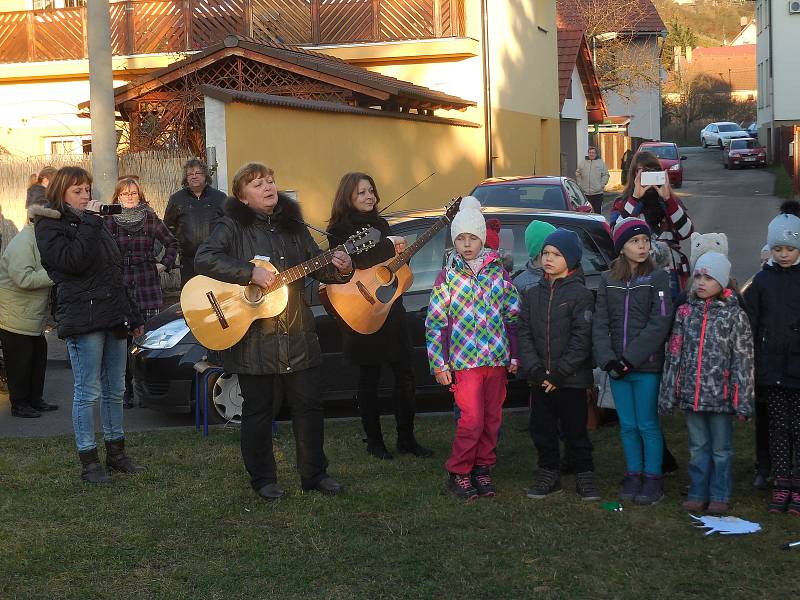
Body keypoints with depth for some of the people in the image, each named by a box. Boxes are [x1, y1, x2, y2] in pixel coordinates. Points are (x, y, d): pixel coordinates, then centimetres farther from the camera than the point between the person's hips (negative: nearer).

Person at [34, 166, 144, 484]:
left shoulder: (94, 223, 21)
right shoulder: (50, 225, -2)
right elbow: (72, 261, -20)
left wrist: (133, 316, 22)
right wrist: (90, 223, -17)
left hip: (114, 319, 7)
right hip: (82, 319, -7)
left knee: (115, 389, 11)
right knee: (88, 392, -5)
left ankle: (116, 452, 21)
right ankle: (88, 461, 3)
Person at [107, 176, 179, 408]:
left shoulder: (151, 220, 9)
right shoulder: (109, 222, 5)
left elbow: (172, 243, 19)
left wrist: (164, 264, 9)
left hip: (147, 286, 1)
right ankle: (126, 391, 3)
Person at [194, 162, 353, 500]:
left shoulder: (293, 225, 10)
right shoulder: (233, 227, -5)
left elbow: (318, 268, 13)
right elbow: (204, 259, -19)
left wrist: (341, 270, -8)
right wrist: (251, 273, -24)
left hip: (297, 336, 4)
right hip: (252, 337, -4)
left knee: (309, 405, 9)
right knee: (258, 409, 6)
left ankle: (314, 473, 23)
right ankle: (262, 479, 20)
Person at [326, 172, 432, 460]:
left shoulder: (380, 224, 13)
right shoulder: (340, 229, -7)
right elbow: (359, 258, -25)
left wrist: (399, 251, -2)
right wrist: (390, 245, -15)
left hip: (391, 309, 6)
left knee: (405, 376, 6)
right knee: (369, 379, 3)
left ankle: (406, 438, 16)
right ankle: (374, 441, 15)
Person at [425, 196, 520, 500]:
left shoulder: (498, 272, 5)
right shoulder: (447, 277, -1)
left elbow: (513, 315, 10)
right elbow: (435, 323, -2)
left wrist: (514, 355, 7)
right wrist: (439, 364, -6)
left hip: (497, 359, 3)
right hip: (465, 360, -3)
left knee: (492, 418, 9)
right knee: (472, 419, -9)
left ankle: (482, 468, 23)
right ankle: (458, 472, 6)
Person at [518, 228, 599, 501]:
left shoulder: (580, 294, -6)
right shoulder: (532, 294, 9)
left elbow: (581, 338, -11)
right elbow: (524, 333, 3)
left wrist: (559, 373, -15)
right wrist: (535, 370, -10)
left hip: (571, 379, -4)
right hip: (539, 380, 4)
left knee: (575, 430, 3)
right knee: (542, 430, 11)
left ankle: (585, 477, 16)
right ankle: (549, 474, 24)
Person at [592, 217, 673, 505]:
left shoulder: (658, 278, -3)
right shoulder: (608, 280, 8)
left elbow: (659, 323, -10)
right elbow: (600, 323, 4)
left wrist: (631, 358, -15)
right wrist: (608, 360, -10)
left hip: (647, 365, -3)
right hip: (617, 367, 3)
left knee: (647, 425, 1)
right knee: (627, 426, 9)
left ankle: (652, 479, 10)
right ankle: (633, 476, 20)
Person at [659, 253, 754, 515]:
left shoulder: (734, 315, -3)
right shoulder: (685, 312, 7)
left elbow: (743, 360, -4)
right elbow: (674, 354, 8)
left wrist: (743, 400, -8)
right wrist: (668, 393, 6)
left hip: (720, 395, -3)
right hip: (691, 393, 3)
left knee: (721, 449, 7)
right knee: (697, 448, 12)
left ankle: (720, 496, 18)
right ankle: (698, 493, 22)